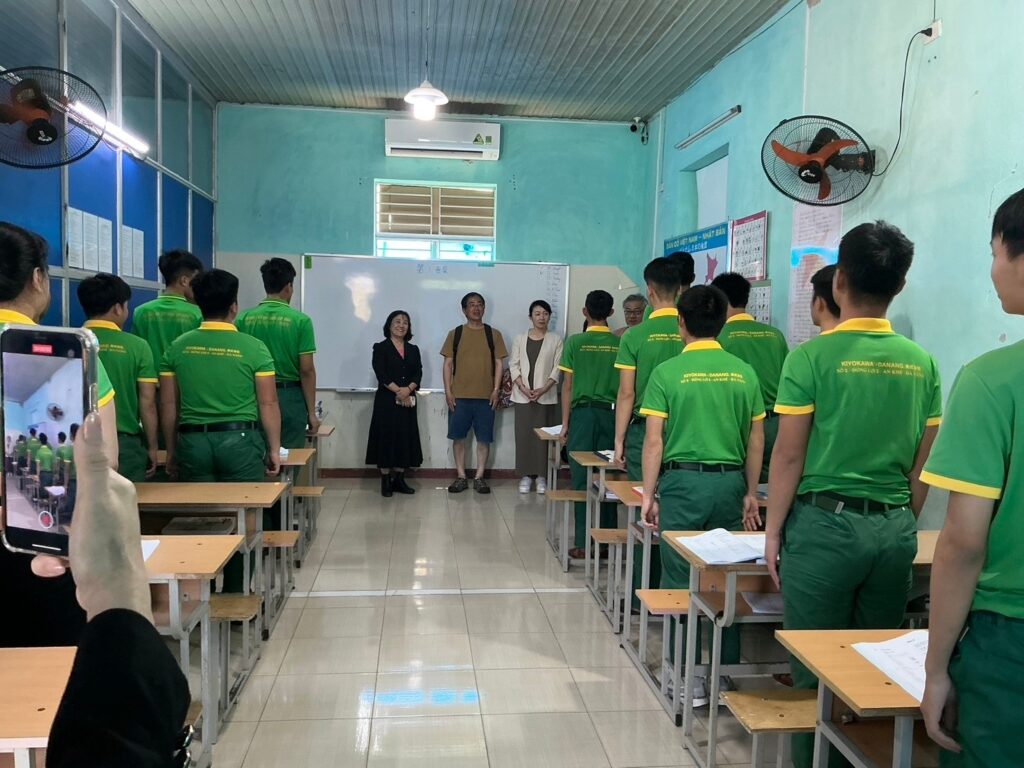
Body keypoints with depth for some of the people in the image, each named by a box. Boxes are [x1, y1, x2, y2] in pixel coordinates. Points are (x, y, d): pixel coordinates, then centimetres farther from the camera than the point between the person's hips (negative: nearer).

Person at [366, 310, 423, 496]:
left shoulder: (413, 349, 14)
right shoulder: (380, 348, 0)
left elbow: (418, 373, 3)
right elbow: (381, 374, -10)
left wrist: (408, 389, -15)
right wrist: (398, 391, -18)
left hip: (408, 401, 5)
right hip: (386, 400, -4)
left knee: (405, 439, 5)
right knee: (386, 438, -3)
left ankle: (399, 479, 14)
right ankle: (385, 481, 5)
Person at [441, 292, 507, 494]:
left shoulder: (494, 334, 5)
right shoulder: (455, 334, 4)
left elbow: (498, 363, 4)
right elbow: (448, 364, 4)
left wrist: (496, 390, -5)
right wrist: (448, 391, -4)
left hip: (485, 396, 0)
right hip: (459, 395, 0)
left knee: (484, 437, 3)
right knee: (458, 436, 3)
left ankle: (479, 477, 12)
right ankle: (461, 477, 13)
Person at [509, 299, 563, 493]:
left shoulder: (556, 340, 3)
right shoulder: (520, 339, 8)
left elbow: (557, 368, -2)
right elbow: (513, 365, 3)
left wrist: (543, 389, -12)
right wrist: (523, 388, -10)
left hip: (546, 396, -1)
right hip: (523, 396, 1)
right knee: (523, 435, 2)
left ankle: (541, 476, 7)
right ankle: (526, 475, 9)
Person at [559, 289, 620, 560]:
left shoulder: (575, 342, -3)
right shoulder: (620, 344, 2)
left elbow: (567, 386, -3)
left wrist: (565, 424, 3)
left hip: (583, 413, -2)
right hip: (611, 415, 2)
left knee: (581, 479, 3)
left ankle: (583, 544, 5)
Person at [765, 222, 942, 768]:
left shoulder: (813, 355, -11)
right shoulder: (921, 363, 3)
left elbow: (789, 457, -10)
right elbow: (923, 464, 8)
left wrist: (773, 530, 0)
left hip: (825, 522, -5)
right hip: (894, 528, 5)